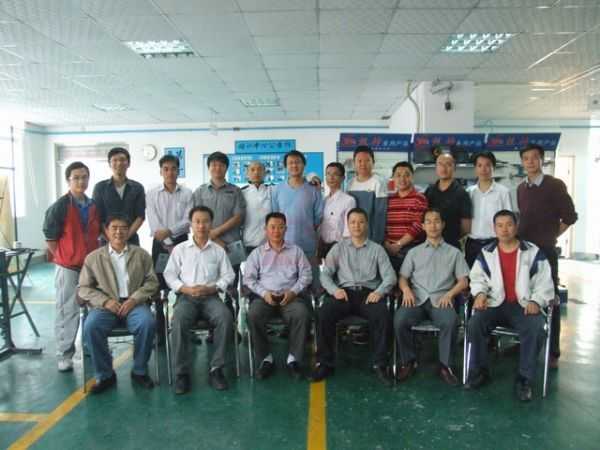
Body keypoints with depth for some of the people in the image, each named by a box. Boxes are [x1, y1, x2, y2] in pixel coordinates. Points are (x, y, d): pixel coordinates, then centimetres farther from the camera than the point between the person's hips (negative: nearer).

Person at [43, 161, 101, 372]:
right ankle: (64, 355, 13)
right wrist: (64, 258, -6)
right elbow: (50, 238, -8)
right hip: (68, 267, -5)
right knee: (67, 311, 1)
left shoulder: (94, 205, 6)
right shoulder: (59, 206, -10)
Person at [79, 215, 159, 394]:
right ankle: (105, 375, -9)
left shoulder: (141, 254, 13)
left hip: (134, 303, 0)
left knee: (148, 323, -30)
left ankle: (139, 371, -7)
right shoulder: (93, 257, 11)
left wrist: (134, 299, -10)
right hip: (105, 305, 1)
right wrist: (105, 301, -11)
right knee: (90, 327, -29)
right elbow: (84, 288, 7)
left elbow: (152, 282, 7)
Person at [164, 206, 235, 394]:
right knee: (178, 322, -33)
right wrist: (186, 289, -10)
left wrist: (213, 288, -10)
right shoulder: (179, 249, 12)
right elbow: (169, 274, 7)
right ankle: (182, 372, -21)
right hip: (187, 296, 0)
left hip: (211, 296, 1)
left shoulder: (219, 250, 14)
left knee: (226, 318, -31)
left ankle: (216, 369, -21)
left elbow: (228, 275, 8)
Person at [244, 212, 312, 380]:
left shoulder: (296, 251, 18)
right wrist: (264, 293, -9)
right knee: (253, 315, -32)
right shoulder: (257, 253, 17)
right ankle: (265, 358, -16)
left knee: (302, 314, -33)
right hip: (265, 296, 0)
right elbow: (249, 278, 9)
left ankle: (294, 358, -18)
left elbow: (306, 275, 10)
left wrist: (293, 291, -7)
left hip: (290, 296, 0)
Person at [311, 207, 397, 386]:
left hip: (368, 293, 0)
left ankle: (380, 365, -19)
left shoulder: (377, 249, 16)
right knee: (324, 314, -29)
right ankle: (325, 363, -15)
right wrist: (334, 289, -12)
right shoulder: (338, 247, 18)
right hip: (344, 291, 1)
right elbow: (325, 273, 9)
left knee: (382, 315, -33)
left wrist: (379, 291, -15)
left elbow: (390, 276, 6)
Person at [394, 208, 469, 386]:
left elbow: (463, 281, 10)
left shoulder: (454, 252, 17)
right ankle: (408, 361, -8)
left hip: (441, 300, -1)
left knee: (451, 321, -34)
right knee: (399, 319, -29)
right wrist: (406, 289, -8)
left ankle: (445, 365, -14)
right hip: (417, 299, 1)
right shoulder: (414, 252, 21)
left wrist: (450, 294, -9)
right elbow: (403, 277, 15)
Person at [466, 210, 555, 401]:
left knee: (535, 328, -31)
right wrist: (480, 293, -8)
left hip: (524, 306, -1)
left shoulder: (533, 252, 3)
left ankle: (524, 378, -12)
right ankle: (479, 371, -5)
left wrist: (536, 301, -14)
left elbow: (544, 283, 3)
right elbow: (477, 278, 13)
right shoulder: (486, 253, 9)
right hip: (495, 304, 1)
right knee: (475, 323, -26)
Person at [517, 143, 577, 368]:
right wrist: (524, 238, 9)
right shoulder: (521, 188, 10)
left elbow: (569, 216, -4)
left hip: (545, 250, -5)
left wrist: (550, 237, 2)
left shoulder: (555, 185, -6)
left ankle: (553, 352, 8)